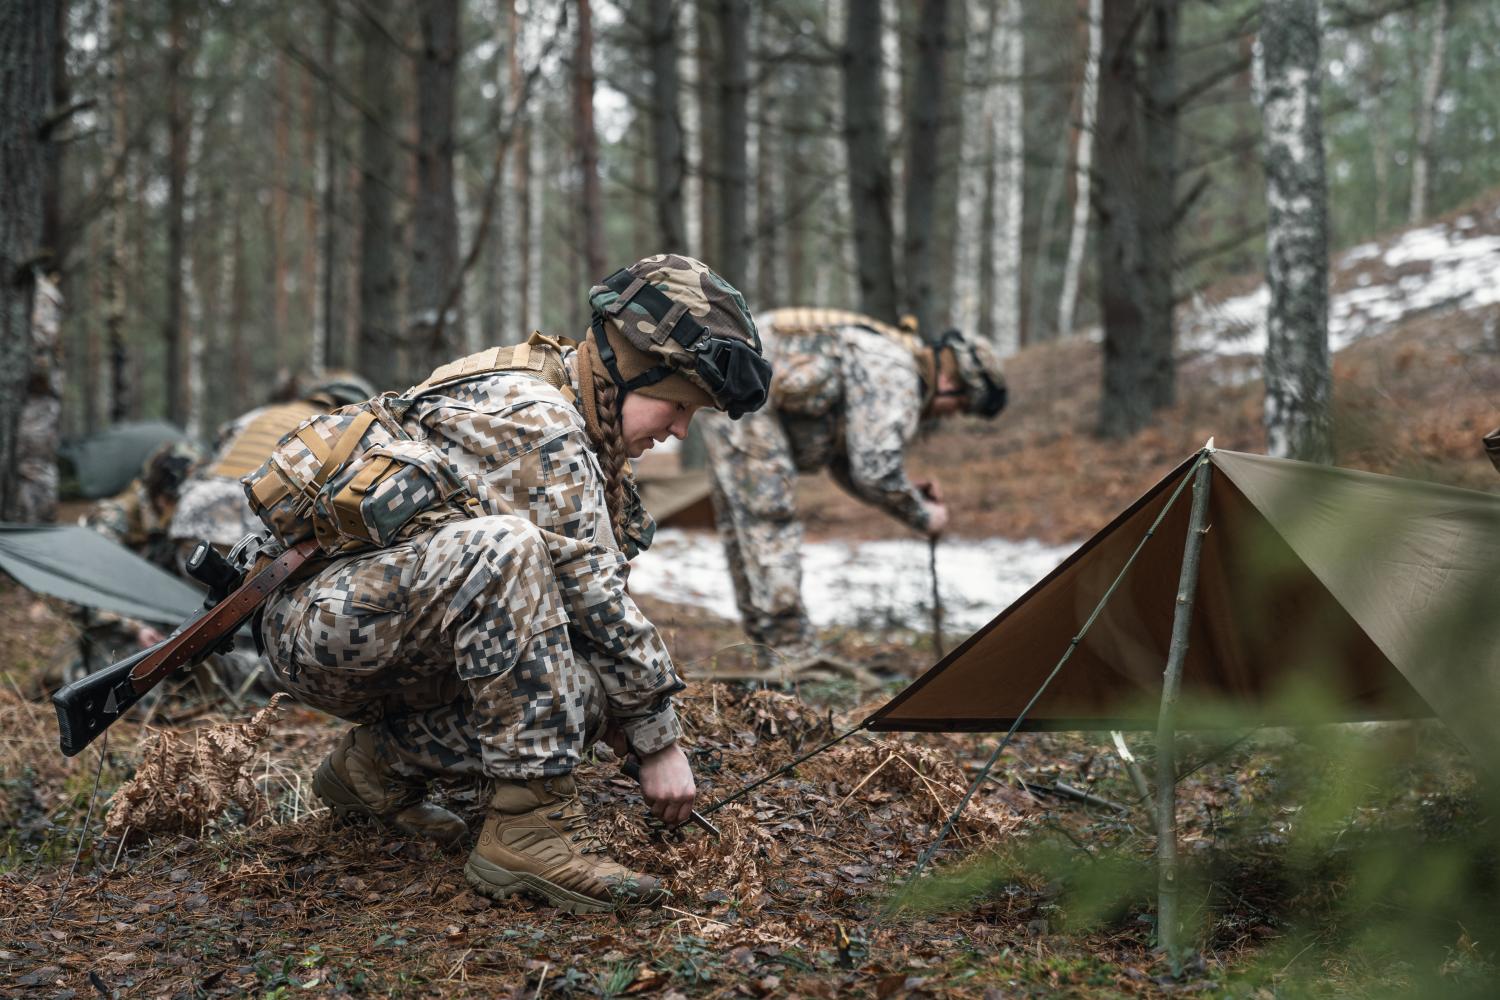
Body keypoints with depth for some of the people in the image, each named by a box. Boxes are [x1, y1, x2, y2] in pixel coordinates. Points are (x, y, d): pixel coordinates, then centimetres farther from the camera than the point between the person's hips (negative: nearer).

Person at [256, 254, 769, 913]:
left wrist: (634, 707, 6)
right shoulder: (535, 418, -19)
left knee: (590, 689, -7)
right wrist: (660, 740, -14)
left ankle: (381, 761, 8)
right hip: (323, 621, -9)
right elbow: (591, 595, -20)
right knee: (502, 548, -34)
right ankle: (532, 825, -30)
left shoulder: (577, 435, 12)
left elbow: (584, 597, 18)